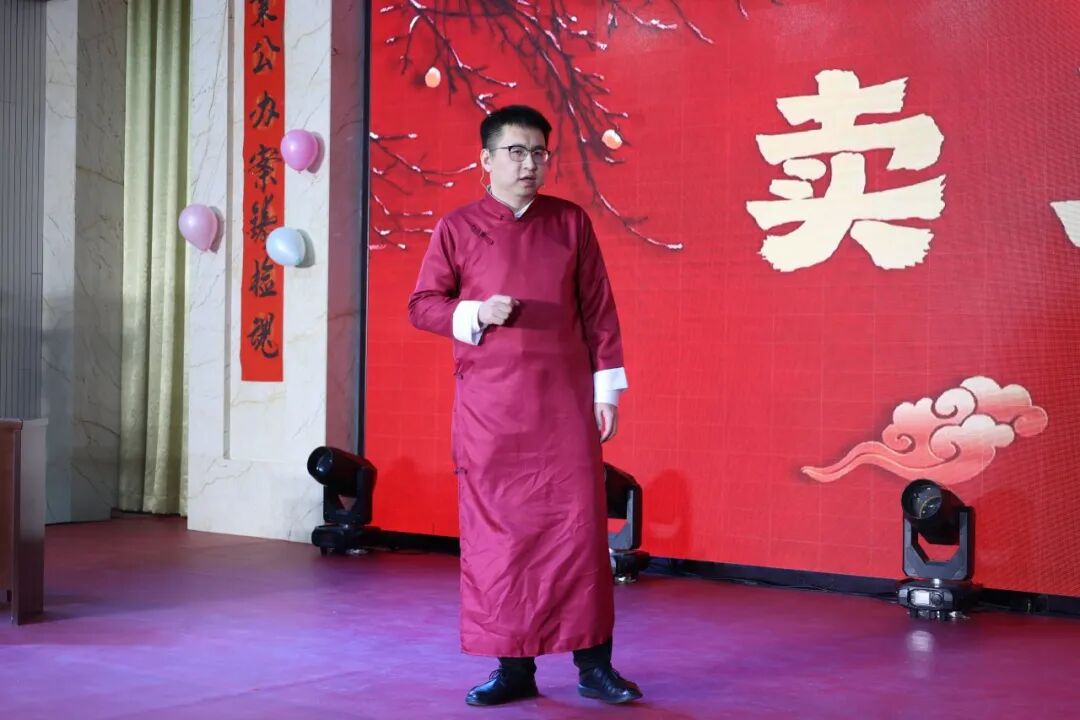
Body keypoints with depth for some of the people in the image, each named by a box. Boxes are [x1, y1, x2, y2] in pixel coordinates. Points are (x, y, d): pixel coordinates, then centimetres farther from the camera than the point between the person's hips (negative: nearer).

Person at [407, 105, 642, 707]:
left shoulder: (571, 222, 7)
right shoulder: (457, 229, 4)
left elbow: (598, 310, 8)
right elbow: (422, 306, 6)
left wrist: (606, 387, 2)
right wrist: (475, 313, -13)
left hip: (565, 399, 1)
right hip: (488, 404, 0)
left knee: (580, 524, -1)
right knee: (495, 530, 2)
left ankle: (594, 664, 10)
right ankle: (513, 665, 13)